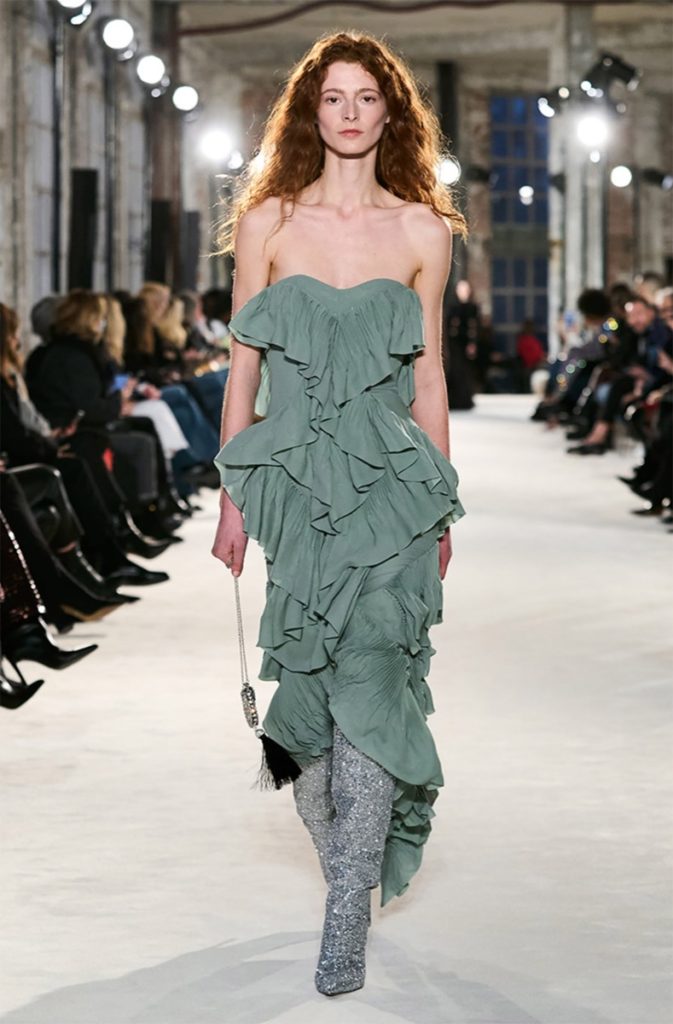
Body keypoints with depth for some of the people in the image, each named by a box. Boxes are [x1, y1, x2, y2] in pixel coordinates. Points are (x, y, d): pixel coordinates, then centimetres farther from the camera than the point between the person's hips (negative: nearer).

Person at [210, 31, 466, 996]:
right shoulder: (268, 222, 5)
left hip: (390, 484, -1)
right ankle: (349, 855, 28)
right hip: (295, 480, 1)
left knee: (369, 682, -11)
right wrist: (232, 499, 4)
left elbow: (429, 377, 9)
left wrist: (441, 509, 9)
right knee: (312, 677, 4)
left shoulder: (423, 230, 5)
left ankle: (347, 920, -8)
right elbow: (243, 366, 7)